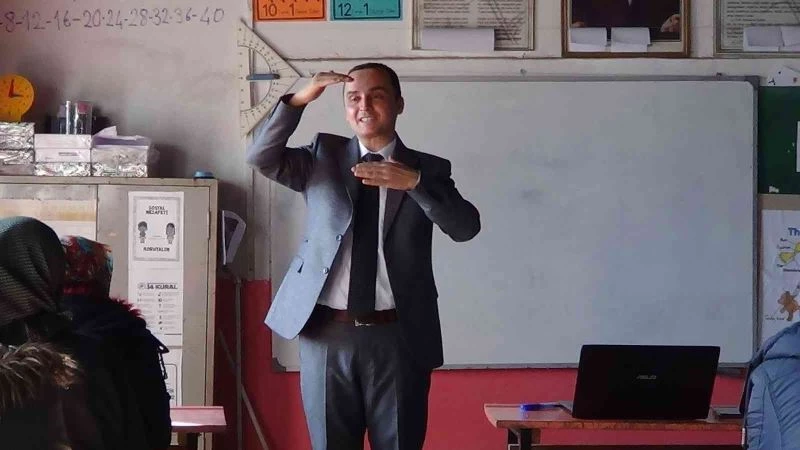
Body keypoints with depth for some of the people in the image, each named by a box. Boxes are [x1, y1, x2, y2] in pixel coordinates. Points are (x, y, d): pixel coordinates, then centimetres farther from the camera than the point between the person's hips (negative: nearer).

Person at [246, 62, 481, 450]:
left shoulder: (427, 169, 4)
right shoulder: (323, 156, 10)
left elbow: (466, 227, -10)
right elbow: (261, 157, -4)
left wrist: (413, 182, -24)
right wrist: (300, 100, -16)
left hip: (398, 338, -1)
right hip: (326, 334, 1)